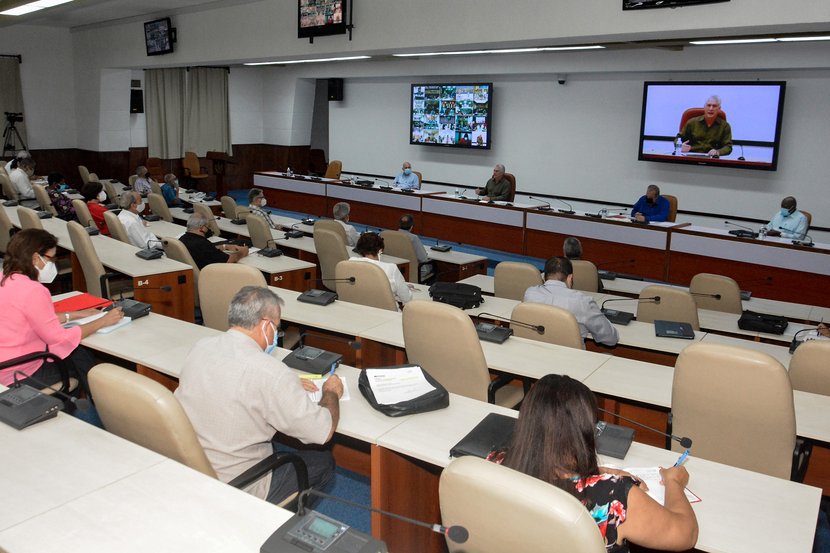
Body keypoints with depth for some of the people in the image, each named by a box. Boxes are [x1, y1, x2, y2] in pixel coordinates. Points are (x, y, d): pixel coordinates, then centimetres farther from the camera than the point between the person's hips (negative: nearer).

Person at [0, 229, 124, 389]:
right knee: (83, 359, 10)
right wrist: (102, 321, -11)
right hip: (19, 375, -8)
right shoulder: (33, 291, -24)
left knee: (80, 354, 15)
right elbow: (59, 338, -18)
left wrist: (73, 315, 10)